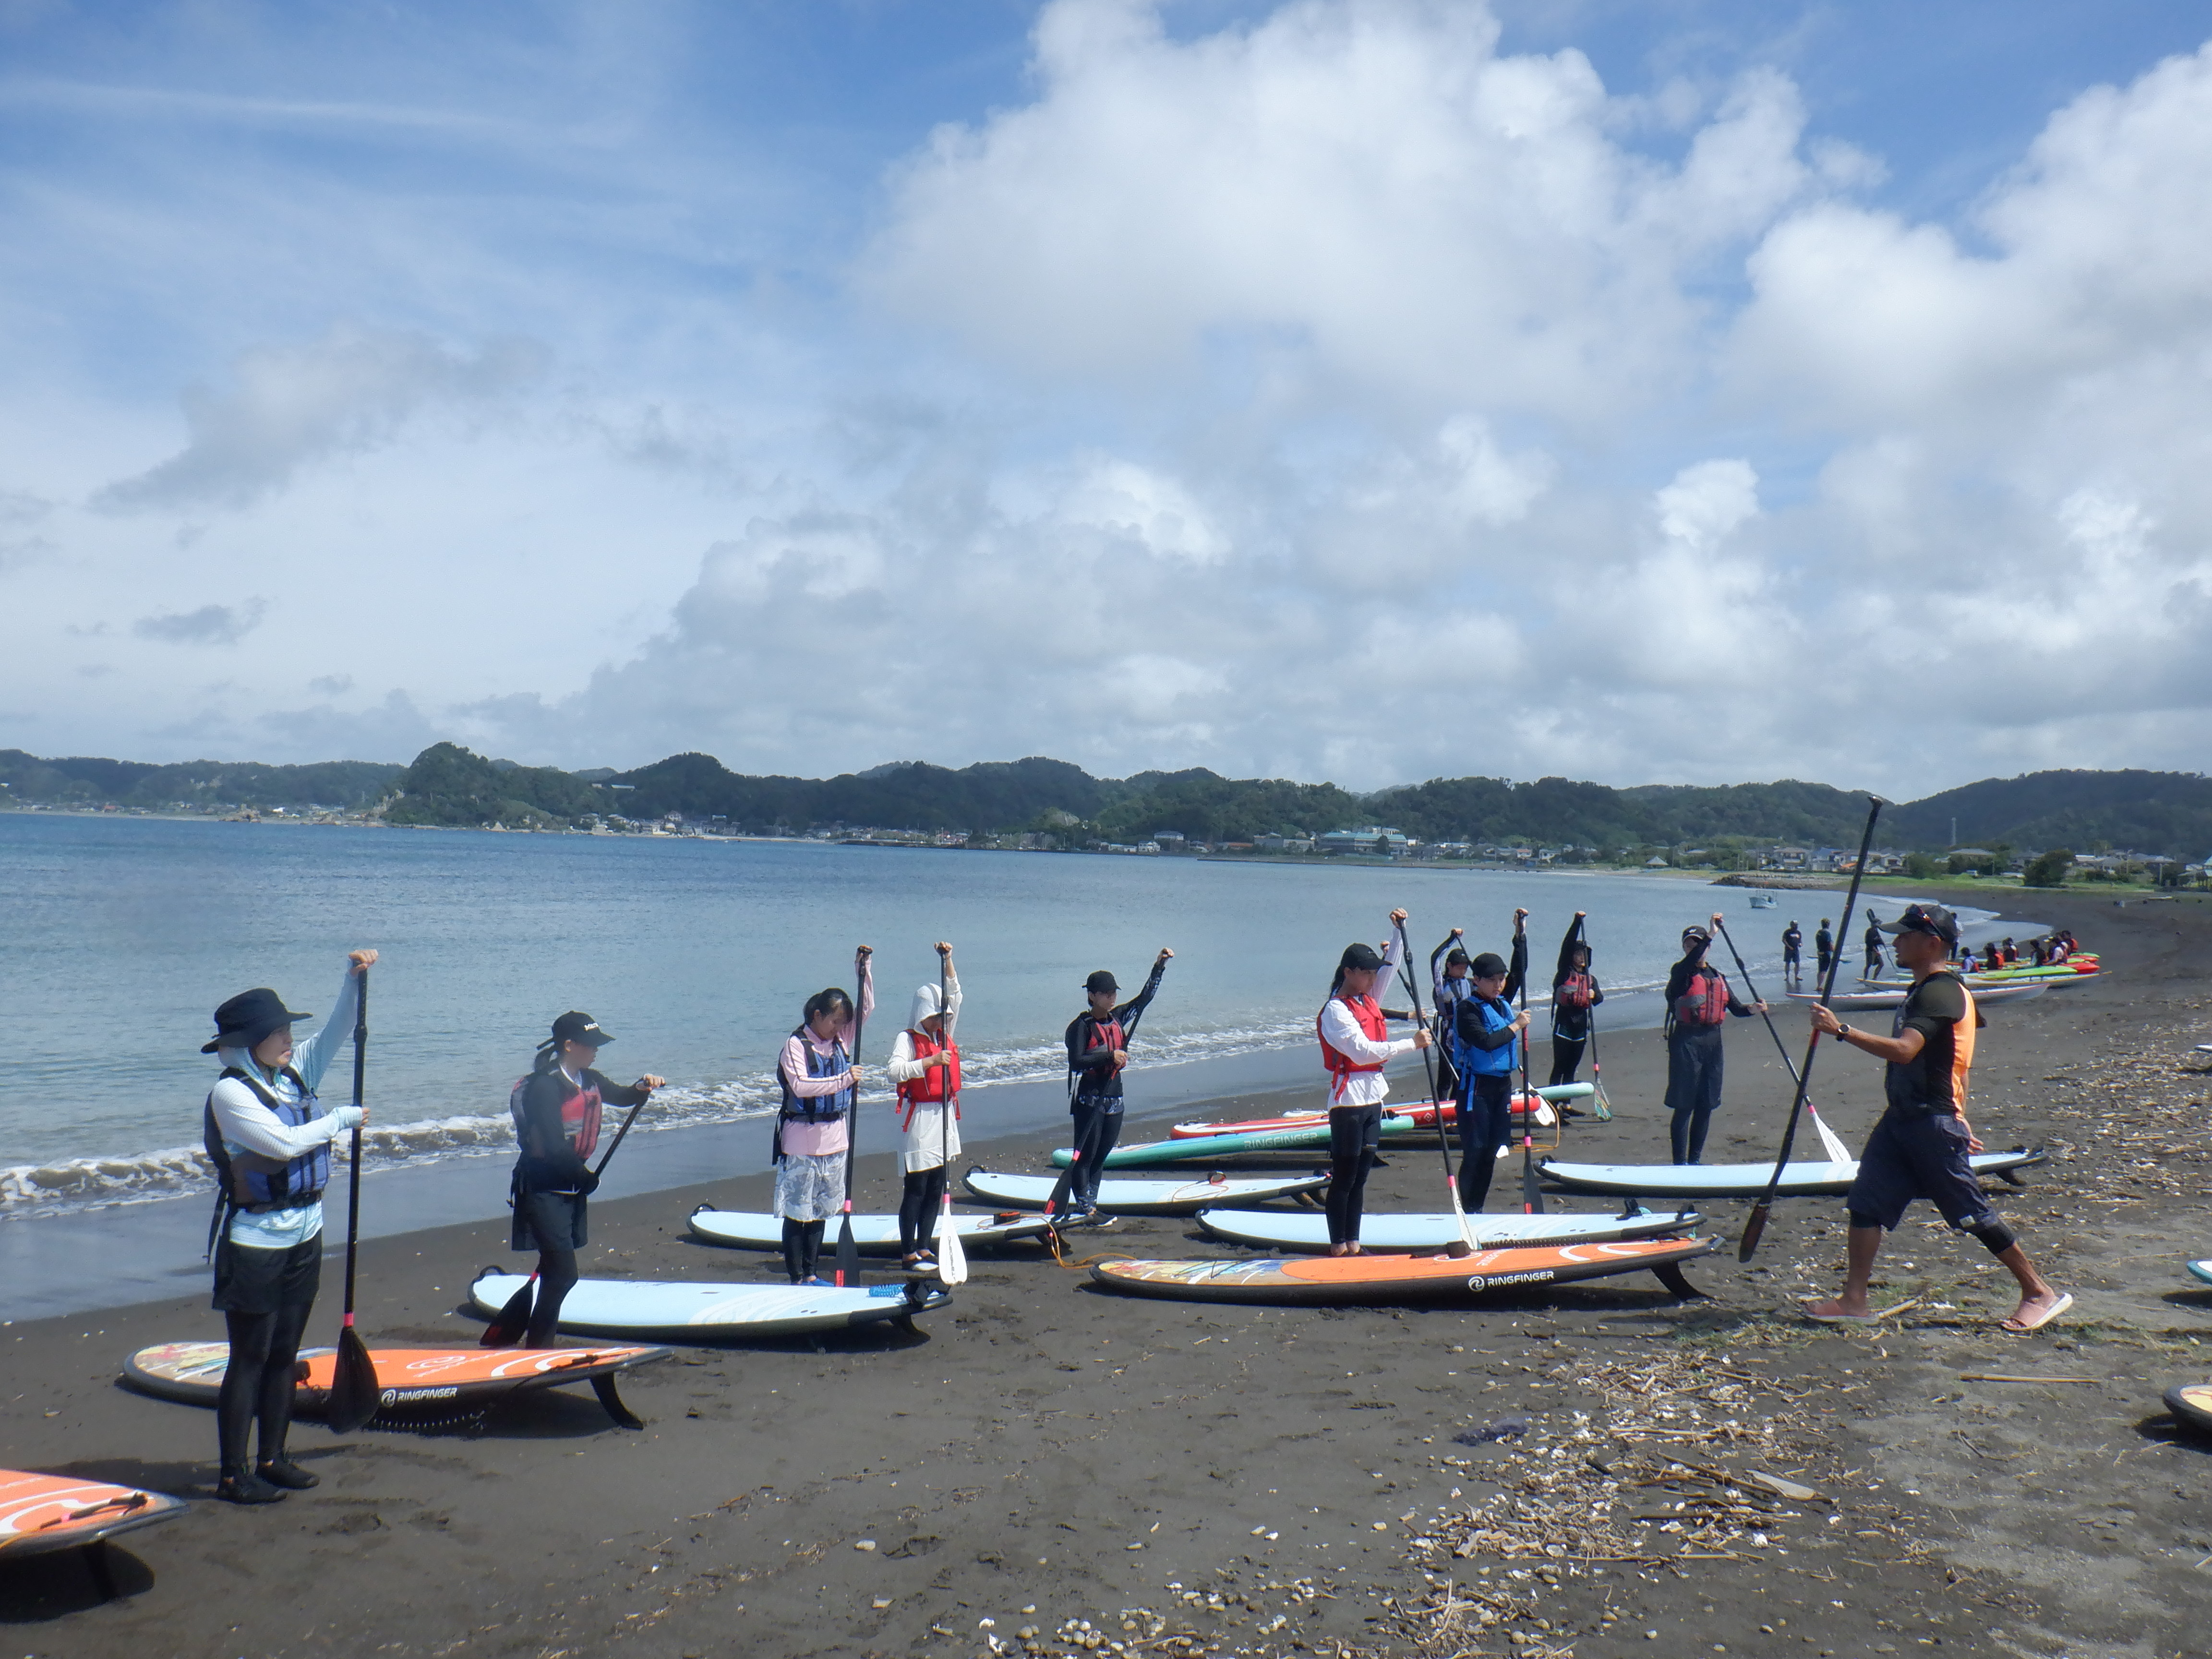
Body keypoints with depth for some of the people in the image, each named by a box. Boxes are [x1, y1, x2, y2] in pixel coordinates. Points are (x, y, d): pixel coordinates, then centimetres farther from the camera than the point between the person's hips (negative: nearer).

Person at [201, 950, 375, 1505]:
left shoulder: (294, 1074, 6)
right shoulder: (230, 1092, -14)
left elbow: (336, 1033, 7)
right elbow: (285, 1142, -23)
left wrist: (355, 979, -7)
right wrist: (343, 1119, -11)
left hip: (304, 1235, 7)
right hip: (255, 1242, -7)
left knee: (284, 1354, 13)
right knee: (250, 1359, -1)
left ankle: (272, 1459, 23)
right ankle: (233, 1475, 7)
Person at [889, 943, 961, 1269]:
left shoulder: (945, 1034, 12)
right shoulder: (907, 1039, -8)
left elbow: (954, 996, 18)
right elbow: (896, 1071, -24)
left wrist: (947, 960, 9)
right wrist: (931, 1061, -30)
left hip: (944, 1117, 7)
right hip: (919, 1118, -7)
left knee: (936, 1187, 10)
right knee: (916, 1187, -3)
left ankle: (924, 1246, 18)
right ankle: (908, 1252, 3)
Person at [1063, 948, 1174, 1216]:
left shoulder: (1118, 1018, 8)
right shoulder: (1082, 1026, -10)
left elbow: (1145, 997, 15)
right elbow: (1076, 1061, -18)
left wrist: (1159, 967, 7)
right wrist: (1109, 1056, -22)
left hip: (1114, 1099, 7)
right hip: (1089, 1100, -7)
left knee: (1102, 1154, 11)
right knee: (1086, 1154, -4)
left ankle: (1089, 1202, 18)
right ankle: (1083, 1206, -2)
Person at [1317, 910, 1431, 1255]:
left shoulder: (1367, 998, 11)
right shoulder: (1335, 1010, -14)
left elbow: (1390, 964, 22)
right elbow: (1364, 1050, -23)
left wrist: (1398, 930, 10)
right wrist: (1411, 1044, -21)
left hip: (1373, 1097, 8)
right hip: (1349, 1100, -8)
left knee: (1360, 1178, 12)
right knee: (1343, 1181, -2)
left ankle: (1353, 1245, 19)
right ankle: (1338, 1248, 4)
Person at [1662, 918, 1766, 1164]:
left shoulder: (1718, 977, 16)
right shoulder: (1680, 972, -3)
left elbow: (1735, 1008, 13)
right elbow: (1690, 961, -27)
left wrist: (1752, 1009, -8)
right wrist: (1711, 935, -32)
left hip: (1713, 1040, 6)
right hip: (1686, 1040, -6)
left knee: (1706, 1106, 11)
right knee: (1684, 1106, -5)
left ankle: (1695, 1160, 23)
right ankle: (1680, 1163, -1)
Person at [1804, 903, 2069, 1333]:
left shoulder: (1941, 992, -17)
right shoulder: (1924, 991, 16)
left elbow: (1903, 1050, -31)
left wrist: (1841, 1030, -33)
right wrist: (1960, 1122, 27)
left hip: (1932, 1124, -10)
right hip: (1901, 1119, 10)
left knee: (1971, 1212, -1)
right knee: (1867, 1201, 3)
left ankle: (2040, 1293, 14)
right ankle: (1854, 1300, 6)